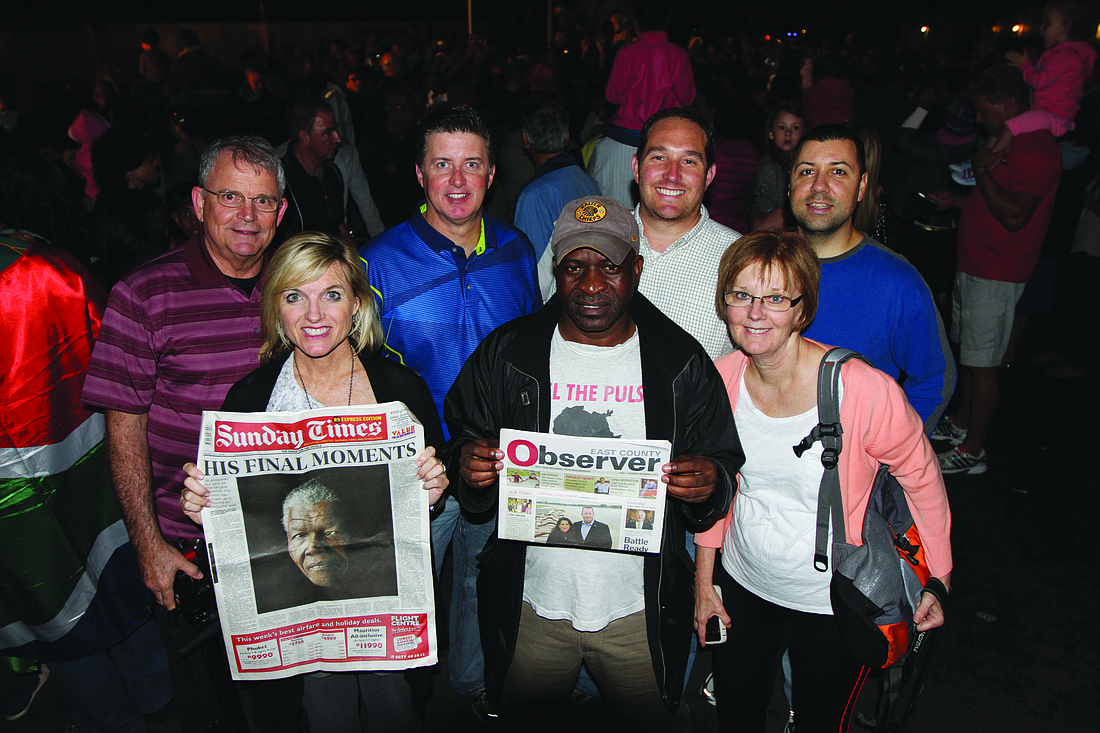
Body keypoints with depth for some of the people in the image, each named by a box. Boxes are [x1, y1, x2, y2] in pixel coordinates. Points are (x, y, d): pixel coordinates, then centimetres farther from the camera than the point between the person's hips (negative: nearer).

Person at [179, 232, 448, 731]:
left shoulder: (402, 387, -9)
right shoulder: (249, 398, -7)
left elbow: (435, 490, 1)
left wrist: (433, 489, -21)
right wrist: (203, 504, -18)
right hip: (294, 596, 0)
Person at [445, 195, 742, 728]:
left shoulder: (682, 361, -6)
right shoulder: (505, 353, -5)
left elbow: (726, 461, -1)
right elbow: (462, 439, 2)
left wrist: (709, 482, -23)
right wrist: (468, 461, -20)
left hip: (639, 610, 0)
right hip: (531, 604, 1)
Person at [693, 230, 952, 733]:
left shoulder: (866, 391, -27)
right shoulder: (722, 378, -13)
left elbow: (921, 478, -10)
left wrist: (936, 580, -1)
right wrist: (704, 582, 7)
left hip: (835, 603, -3)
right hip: (742, 585, 4)